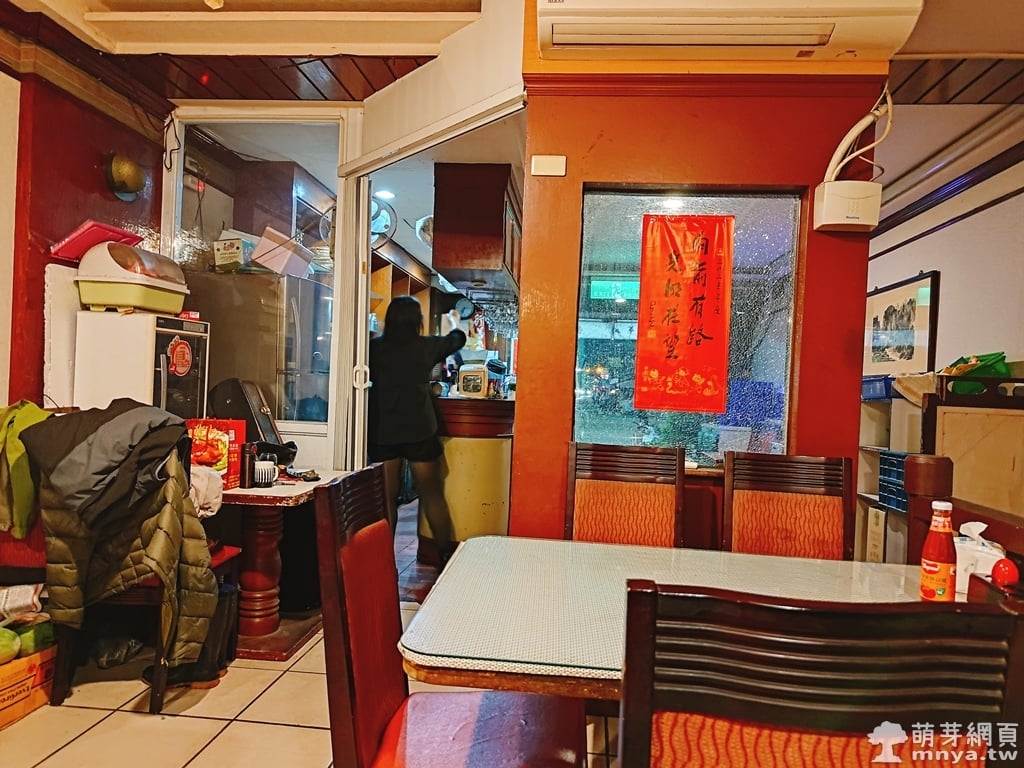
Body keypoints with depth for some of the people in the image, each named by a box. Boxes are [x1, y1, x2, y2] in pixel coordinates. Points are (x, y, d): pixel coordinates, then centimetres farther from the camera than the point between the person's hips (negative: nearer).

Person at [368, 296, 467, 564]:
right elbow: (458, 338, 18)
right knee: (432, 496, 9)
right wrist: (455, 321, 38)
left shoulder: (375, 347, 1)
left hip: (381, 432, 2)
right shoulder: (425, 347, -1)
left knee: (386, 498, 9)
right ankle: (445, 556, 19)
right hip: (419, 431, -2)